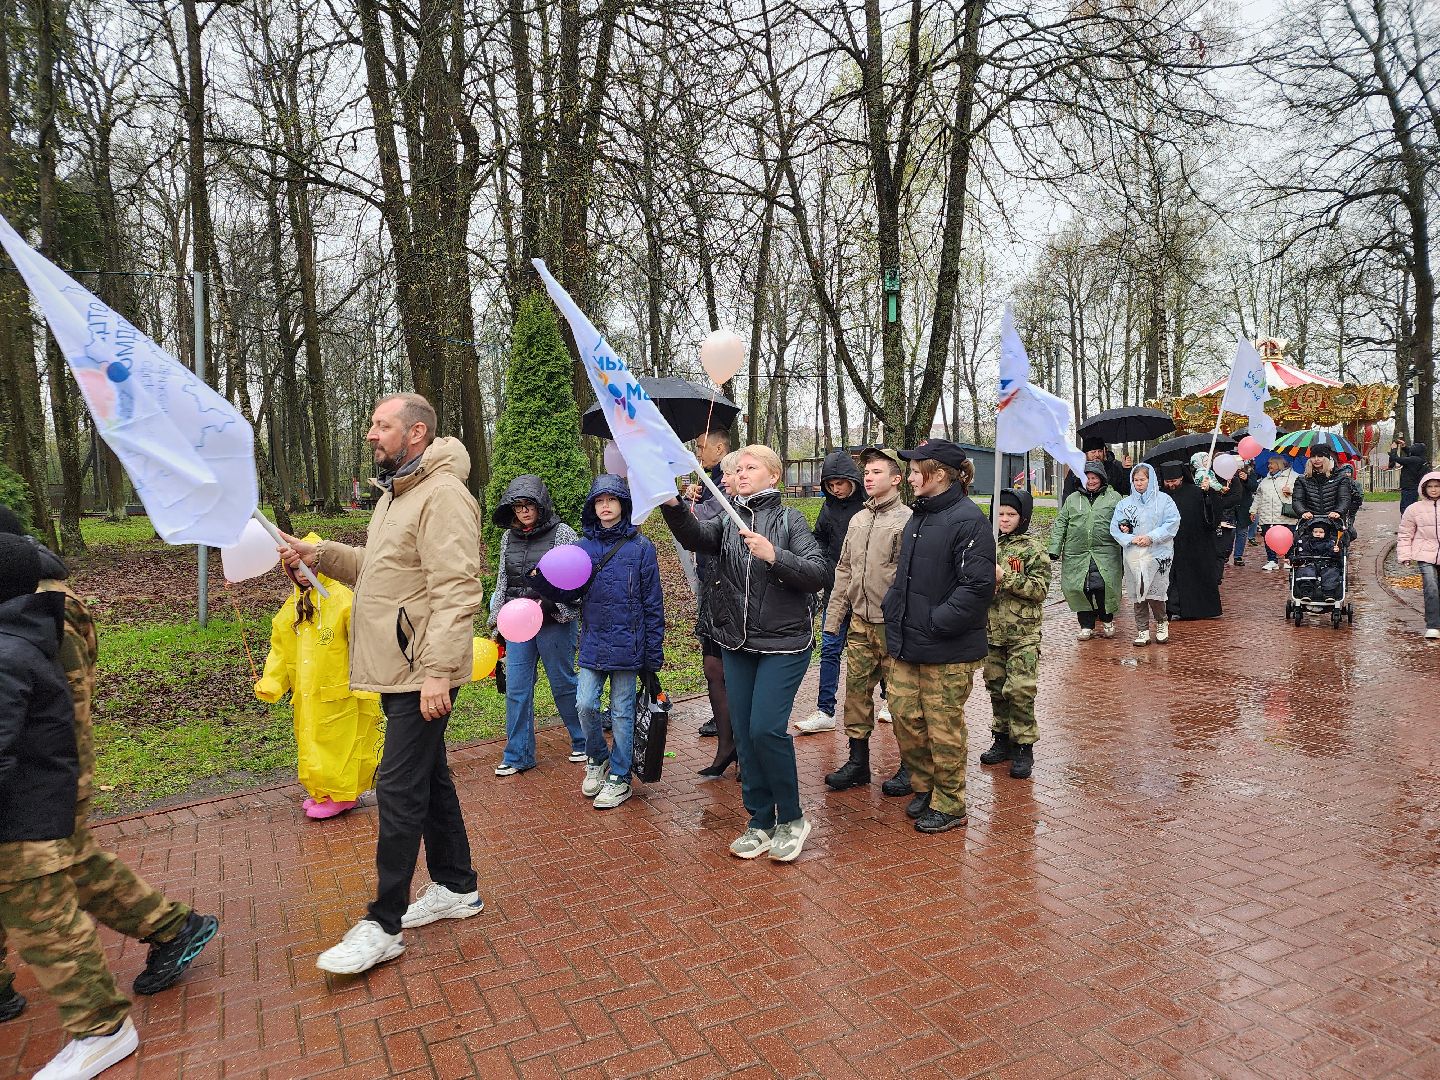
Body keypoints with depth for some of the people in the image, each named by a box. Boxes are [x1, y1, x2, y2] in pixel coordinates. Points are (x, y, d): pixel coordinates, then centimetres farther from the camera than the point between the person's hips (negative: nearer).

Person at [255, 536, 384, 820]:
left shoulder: (343, 599, -15)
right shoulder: (291, 607, 8)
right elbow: (280, 649, 12)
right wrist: (271, 684, 2)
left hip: (338, 693, -7)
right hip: (305, 696, 7)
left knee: (338, 743, 3)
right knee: (311, 743, 17)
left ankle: (339, 795, 18)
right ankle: (321, 791, 33)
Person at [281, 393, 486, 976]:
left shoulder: (443, 495, -17)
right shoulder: (396, 494, 17)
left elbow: (457, 591, -24)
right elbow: (377, 570, 23)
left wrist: (437, 672, -28)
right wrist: (320, 554, 9)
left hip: (424, 674, -10)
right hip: (398, 671, 10)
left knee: (399, 789, -4)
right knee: (429, 776, 17)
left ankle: (383, 925, 9)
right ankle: (457, 888, 32)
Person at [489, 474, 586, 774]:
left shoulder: (562, 533, -6)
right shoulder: (508, 537, 9)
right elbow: (502, 581, 17)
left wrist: (552, 602, -20)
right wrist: (496, 622, 16)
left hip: (554, 623, -4)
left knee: (563, 684, 7)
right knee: (516, 689, 5)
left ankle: (584, 742, 26)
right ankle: (518, 756, 16)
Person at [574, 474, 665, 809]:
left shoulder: (640, 547, -3)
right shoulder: (583, 546, 7)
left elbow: (653, 602, -3)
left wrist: (654, 652, -5)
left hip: (627, 643, -3)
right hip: (593, 643, 3)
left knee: (622, 712, 6)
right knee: (586, 705, -1)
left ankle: (619, 778, 21)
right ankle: (596, 759, 27)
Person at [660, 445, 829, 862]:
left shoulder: (790, 520, -2)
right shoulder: (727, 522, 8)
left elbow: (819, 574, -13)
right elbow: (694, 535, -15)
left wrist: (774, 555, -27)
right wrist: (672, 505, -34)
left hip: (783, 644, -4)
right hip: (737, 645, 5)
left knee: (766, 729, -12)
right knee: (744, 734, 8)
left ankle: (792, 818, 10)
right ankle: (761, 822, 24)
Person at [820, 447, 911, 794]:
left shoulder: (907, 520, -9)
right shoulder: (857, 520, 13)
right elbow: (844, 570, 15)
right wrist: (833, 616, 12)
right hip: (859, 622, 6)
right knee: (856, 689, 10)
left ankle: (910, 765, 19)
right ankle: (858, 760, 23)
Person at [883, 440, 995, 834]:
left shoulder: (967, 519, -15)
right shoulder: (919, 516, 13)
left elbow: (978, 585, -21)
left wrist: (936, 622, -20)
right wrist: (894, 608, 10)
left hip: (948, 650, -8)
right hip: (907, 644, 8)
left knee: (944, 727, 4)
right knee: (904, 715, 12)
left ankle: (949, 805, 22)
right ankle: (924, 786, 32)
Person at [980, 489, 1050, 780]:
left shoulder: (1033, 549, -5)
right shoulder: (991, 546, 8)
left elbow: (1040, 589, -13)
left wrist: (1005, 577, -20)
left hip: (1023, 634, -5)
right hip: (993, 630, 5)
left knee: (1020, 690, -7)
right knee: (996, 687, 12)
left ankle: (1024, 747, 6)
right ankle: (1001, 739, 26)